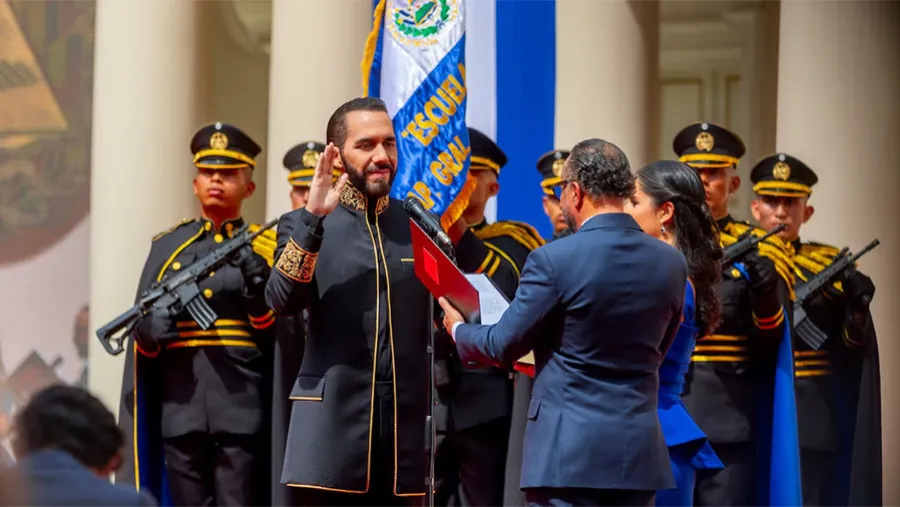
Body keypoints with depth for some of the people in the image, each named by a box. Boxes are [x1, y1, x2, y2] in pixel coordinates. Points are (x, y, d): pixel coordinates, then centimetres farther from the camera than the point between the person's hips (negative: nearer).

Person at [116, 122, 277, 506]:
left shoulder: (266, 247, 7)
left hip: (243, 412, -3)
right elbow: (141, 333, 15)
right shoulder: (166, 246, 15)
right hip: (180, 410, 3)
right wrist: (150, 329, -7)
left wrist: (259, 292, -16)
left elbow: (281, 337, 2)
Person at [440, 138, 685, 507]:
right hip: (640, 451, 5)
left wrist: (457, 329, 18)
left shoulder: (554, 259, -12)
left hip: (570, 449, -5)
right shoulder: (670, 263, 4)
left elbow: (503, 346, -3)